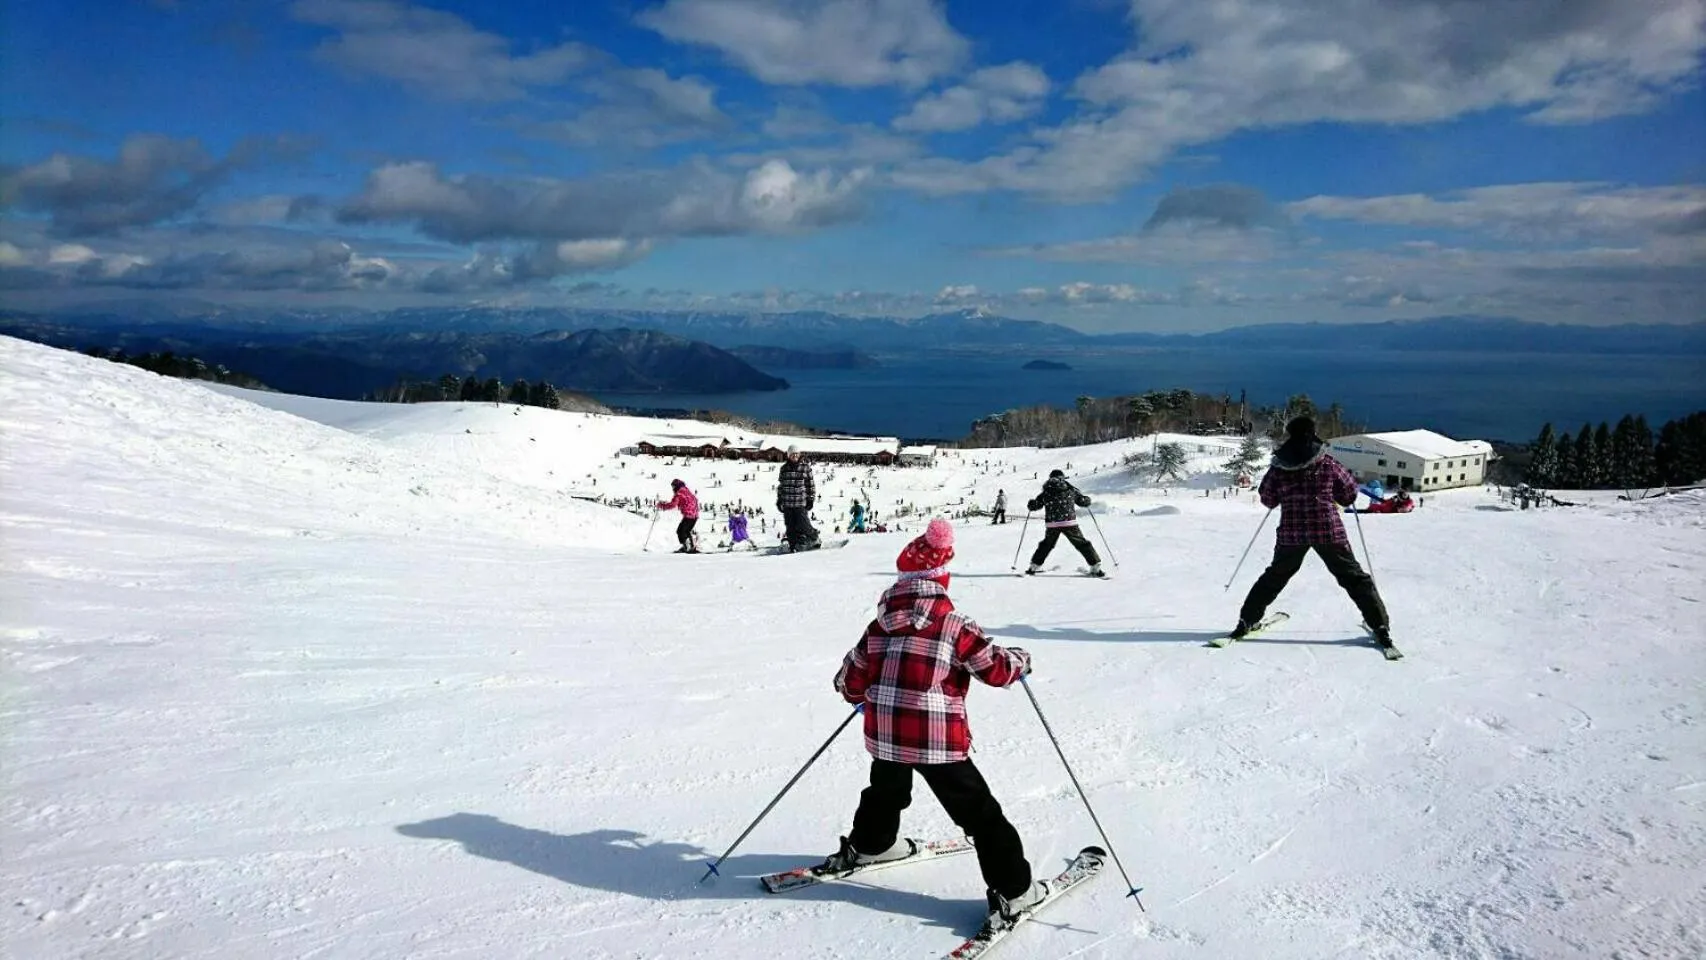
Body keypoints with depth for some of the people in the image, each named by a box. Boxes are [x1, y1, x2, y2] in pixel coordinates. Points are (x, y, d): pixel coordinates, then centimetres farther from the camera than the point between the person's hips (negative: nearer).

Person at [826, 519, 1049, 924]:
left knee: (886, 791, 33)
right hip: (937, 740, -5)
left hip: (883, 736, 6)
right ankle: (1012, 889, 0)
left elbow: (851, 680, 10)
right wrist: (1020, 661, 13)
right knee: (978, 811, 2)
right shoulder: (954, 626, -12)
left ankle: (867, 845, 54)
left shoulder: (879, 627, 3)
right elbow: (996, 667, -9)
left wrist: (858, 694, 33)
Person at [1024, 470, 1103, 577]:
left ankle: (1034, 567, 21)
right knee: (1082, 544, 7)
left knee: (1046, 545, 22)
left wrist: (1031, 502, 32)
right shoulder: (1071, 490, 4)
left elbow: (1032, 506, 11)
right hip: (1069, 523, -2)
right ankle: (1095, 567, 1)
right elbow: (1084, 502, 9)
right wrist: (1087, 499, 31)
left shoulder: (1045, 493, 7)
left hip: (1052, 525, 2)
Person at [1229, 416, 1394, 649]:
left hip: (1291, 534, 2)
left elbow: (1267, 499, 10)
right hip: (1328, 531, -2)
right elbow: (1349, 495, 5)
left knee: (1274, 577, 19)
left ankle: (1246, 621, 17)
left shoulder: (1279, 467, 0)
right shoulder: (1328, 464, -4)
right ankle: (1380, 627, 4)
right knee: (1354, 578, 8)